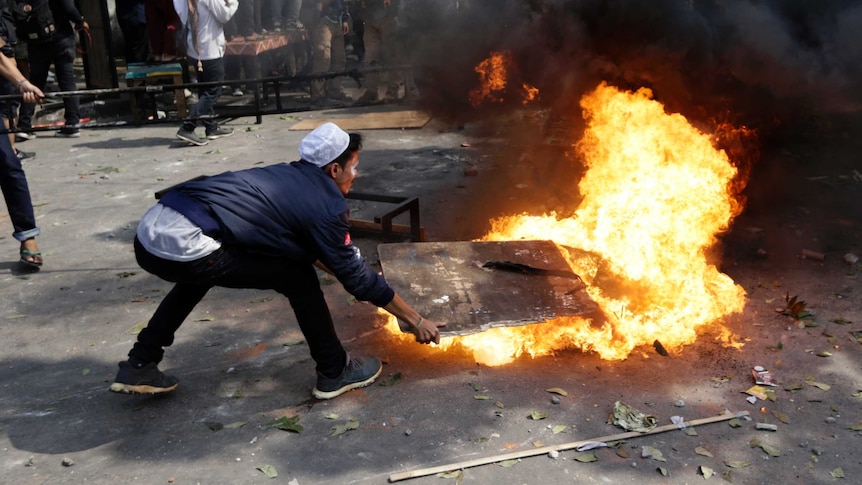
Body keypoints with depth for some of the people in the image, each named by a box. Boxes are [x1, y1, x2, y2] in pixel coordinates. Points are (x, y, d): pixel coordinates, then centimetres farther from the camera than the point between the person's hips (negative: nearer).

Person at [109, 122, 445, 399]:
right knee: (297, 277, 3)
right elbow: (356, 275, 5)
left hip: (151, 231, 9)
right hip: (184, 246, -9)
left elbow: (306, 246, 36)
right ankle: (335, 373, 17)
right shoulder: (324, 203, -1)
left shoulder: (290, 177, 22)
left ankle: (139, 366, 39)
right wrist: (414, 320, 14)